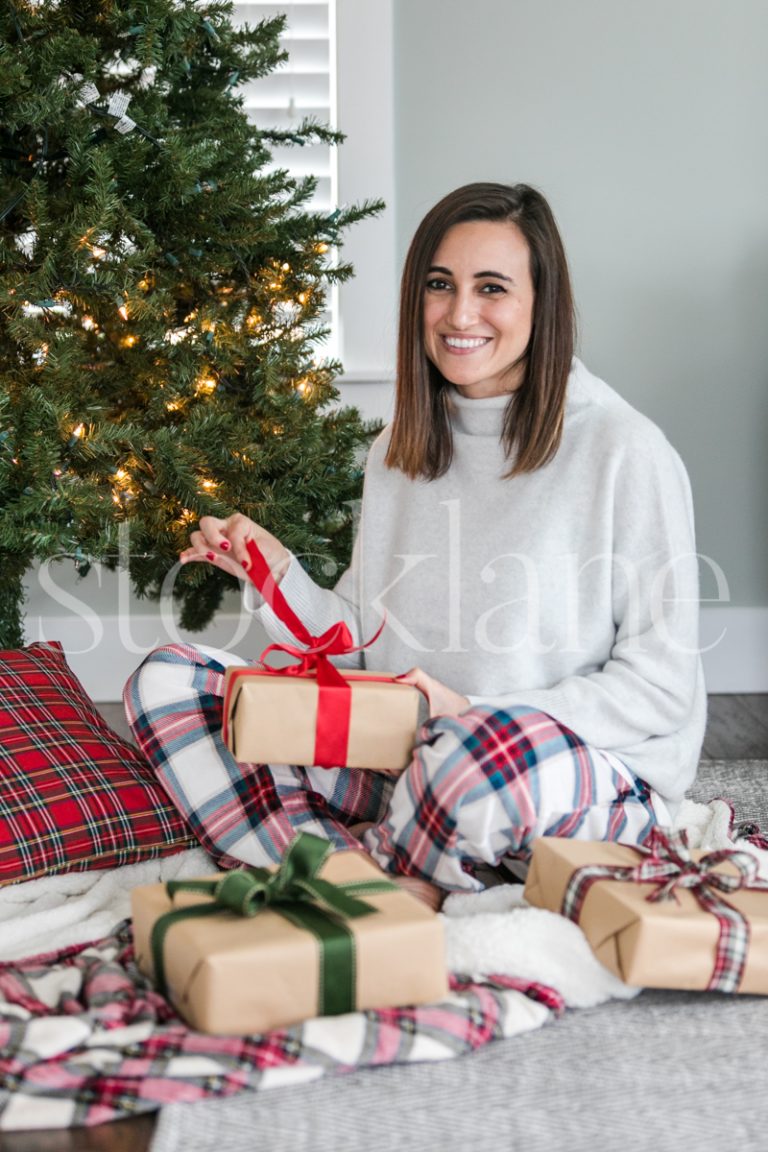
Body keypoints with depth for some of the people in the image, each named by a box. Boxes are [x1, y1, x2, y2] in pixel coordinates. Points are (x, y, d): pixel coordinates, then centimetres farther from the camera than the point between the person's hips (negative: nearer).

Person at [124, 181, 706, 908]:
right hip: (404, 761, 6)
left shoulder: (624, 452, -8)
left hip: (594, 777, -5)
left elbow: (662, 684, -9)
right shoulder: (398, 452, 11)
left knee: (480, 755, -42)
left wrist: (476, 713, -18)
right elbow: (365, 646, 12)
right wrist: (276, 576, -7)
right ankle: (403, 893, -23)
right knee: (166, 682, -7)